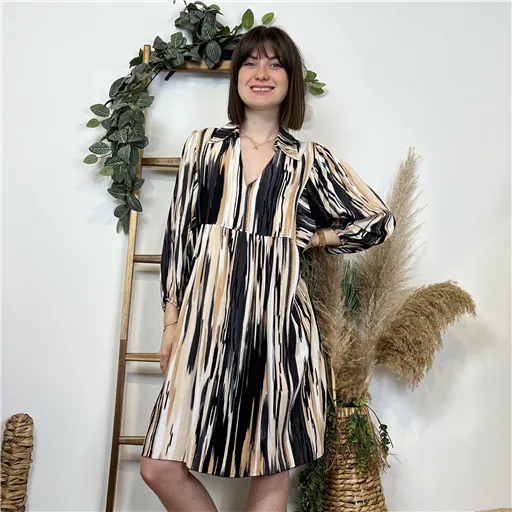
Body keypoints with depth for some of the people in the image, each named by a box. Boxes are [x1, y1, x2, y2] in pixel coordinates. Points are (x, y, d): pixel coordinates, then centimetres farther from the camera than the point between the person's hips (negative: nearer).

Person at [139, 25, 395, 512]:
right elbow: (178, 235, 9)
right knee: (159, 467, 1)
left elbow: (377, 220, 13)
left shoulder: (310, 159, 7)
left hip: (276, 321, -1)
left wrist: (307, 237, 7)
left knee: (271, 469, 8)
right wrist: (171, 322, 6)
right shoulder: (203, 145, 10)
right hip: (206, 321, 1)